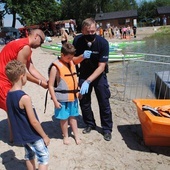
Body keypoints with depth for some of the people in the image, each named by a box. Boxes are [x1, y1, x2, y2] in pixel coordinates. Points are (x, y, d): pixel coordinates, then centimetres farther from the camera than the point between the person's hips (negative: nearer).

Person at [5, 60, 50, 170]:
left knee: (29, 155, 24)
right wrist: (44, 136, -11)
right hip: (32, 135, -8)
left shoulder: (9, 95, -2)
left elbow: (15, 117, 7)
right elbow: (33, 121, -23)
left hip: (21, 134, 8)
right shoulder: (25, 98, -27)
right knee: (44, 156, 8)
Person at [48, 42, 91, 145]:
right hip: (62, 98, -6)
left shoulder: (71, 62, 5)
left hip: (73, 96, 6)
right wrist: (55, 101, -15)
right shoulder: (55, 67, -15)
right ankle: (65, 136, 30)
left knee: (73, 116, 18)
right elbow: (51, 86, -14)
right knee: (64, 118, 9)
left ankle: (76, 135, 32)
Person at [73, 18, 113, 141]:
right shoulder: (77, 40, -16)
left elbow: (101, 67, -26)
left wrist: (88, 81, -34)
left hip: (99, 74, -2)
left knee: (104, 102, -1)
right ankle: (90, 124, 28)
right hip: (84, 74, 3)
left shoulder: (103, 43, -24)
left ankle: (107, 129, 15)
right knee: (84, 102, 7)